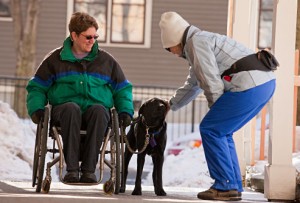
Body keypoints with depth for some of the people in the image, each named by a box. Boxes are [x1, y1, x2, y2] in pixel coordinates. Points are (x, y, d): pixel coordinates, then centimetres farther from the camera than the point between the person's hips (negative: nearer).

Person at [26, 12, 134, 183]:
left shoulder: (106, 60, 16)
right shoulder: (56, 59, 12)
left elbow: (122, 89, 22)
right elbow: (37, 87, 15)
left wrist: (126, 111, 5)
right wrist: (36, 109, -3)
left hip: (96, 109, 1)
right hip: (63, 109, -1)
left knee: (99, 110, -37)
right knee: (72, 108, -39)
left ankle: (89, 169, -39)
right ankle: (72, 169, -41)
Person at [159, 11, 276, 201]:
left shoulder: (196, 43, -4)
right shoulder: (202, 41, 28)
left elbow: (211, 82, -9)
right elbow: (192, 85, 42)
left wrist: (216, 109, 4)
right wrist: (170, 105, 51)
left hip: (249, 84, -10)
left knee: (211, 129, -1)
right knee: (220, 132, 17)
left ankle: (225, 186, -1)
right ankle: (234, 186, 17)